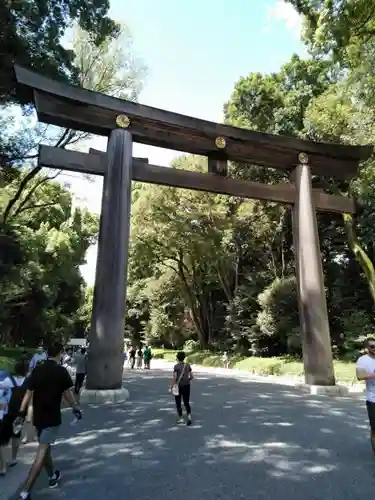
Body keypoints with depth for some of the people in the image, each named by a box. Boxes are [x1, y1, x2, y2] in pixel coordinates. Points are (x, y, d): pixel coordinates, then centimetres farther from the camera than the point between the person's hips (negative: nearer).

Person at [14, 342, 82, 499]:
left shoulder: (37, 370, 0)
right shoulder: (61, 371, -12)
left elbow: (28, 393, -1)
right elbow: (67, 394, -7)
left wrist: (21, 413, 3)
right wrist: (76, 409, 6)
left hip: (38, 417, 6)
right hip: (52, 418, -6)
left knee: (44, 449, 21)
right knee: (41, 453, -2)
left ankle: (52, 476, 39)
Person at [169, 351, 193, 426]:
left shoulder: (176, 366, -12)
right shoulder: (188, 365, 0)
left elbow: (174, 378, -17)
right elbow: (191, 377, 1)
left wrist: (171, 386, -5)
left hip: (178, 386, -3)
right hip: (186, 386, 3)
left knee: (178, 403, 14)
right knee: (186, 403, 12)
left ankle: (180, 418, 15)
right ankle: (189, 415, -10)